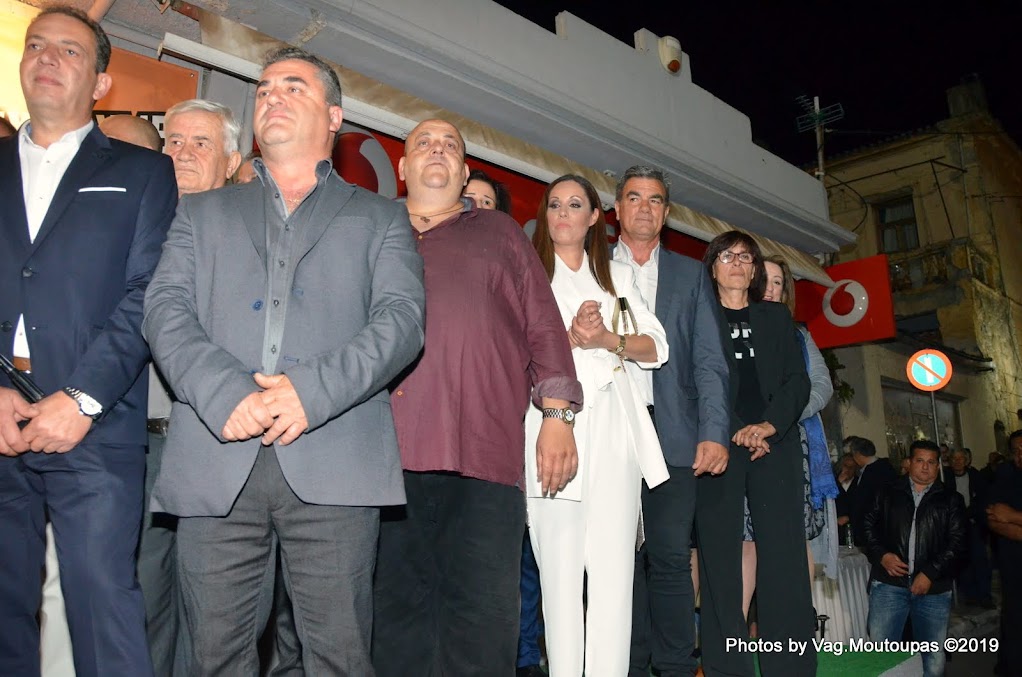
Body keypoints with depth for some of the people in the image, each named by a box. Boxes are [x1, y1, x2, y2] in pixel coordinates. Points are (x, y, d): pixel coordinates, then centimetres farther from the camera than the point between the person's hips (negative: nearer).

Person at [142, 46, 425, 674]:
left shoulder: (381, 218, 17)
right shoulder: (203, 212, 22)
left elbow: (401, 318, 1)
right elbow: (166, 310, 8)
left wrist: (314, 390, -15)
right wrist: (224, 393, -12)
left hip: (336, 465, -2)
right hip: (216, 462, 2)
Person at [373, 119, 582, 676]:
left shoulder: (499, 233, 21)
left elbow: (544, 325, 13)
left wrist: (557, 414, 2)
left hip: (483, 447, -1)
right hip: (385, 446, 2)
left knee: (482, 617, -3)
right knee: (397, 608, 6)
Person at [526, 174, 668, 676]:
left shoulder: (617, 275, 23)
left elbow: (656, 347, 13)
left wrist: (608, 339, -4)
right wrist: (568, 338, -12)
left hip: (611, 423, 2)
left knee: (613, 566, -4)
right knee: (558, 564, -4)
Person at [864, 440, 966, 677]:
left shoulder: (951, 500, 9)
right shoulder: (888, 493, 10)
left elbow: (957, 542, 1)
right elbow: (868, 525, 11)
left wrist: (930, 573, -9)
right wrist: (881, 555, -6)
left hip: (934, 588, 0)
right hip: (889, 583, 0)